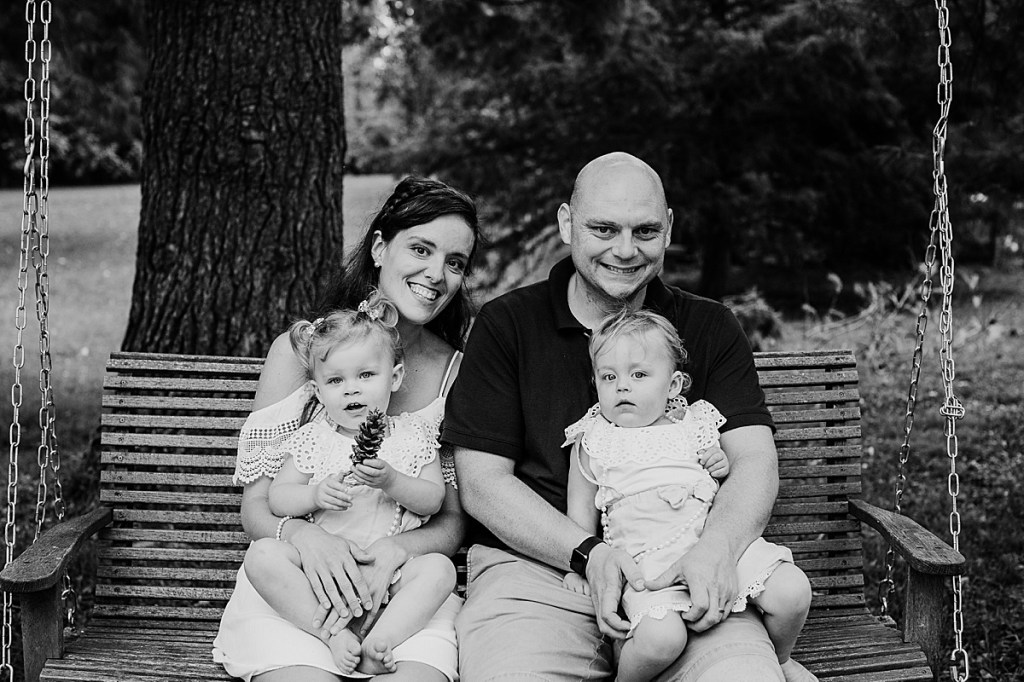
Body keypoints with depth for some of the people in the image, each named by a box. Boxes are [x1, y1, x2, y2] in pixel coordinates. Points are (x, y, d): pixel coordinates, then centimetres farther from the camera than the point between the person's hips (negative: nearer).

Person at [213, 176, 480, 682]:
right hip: (292, 581, -1)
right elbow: (256, 507, 0)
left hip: (403, 586, 1)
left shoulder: (458, 370, 6)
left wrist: (393, 551, -15)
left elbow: (452, 521, 6)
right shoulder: (299, 349, 1)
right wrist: (305, 535, -22)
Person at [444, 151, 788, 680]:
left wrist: (717, 548, -20)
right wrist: (588, 553, -14)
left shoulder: (709, 329, 13)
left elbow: (755, 462, 2)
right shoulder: (505, 325, 8)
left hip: (678, 573, 2)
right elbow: (481, 483, 1)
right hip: (531, 566, -1)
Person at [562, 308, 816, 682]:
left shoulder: (694, 426, 14)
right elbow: (581, 511, 17)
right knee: (660, 637, -32)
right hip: (647, 559, -3)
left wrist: (726, 468, 2)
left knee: (793, 592, -13)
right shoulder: (592, 440, 9)